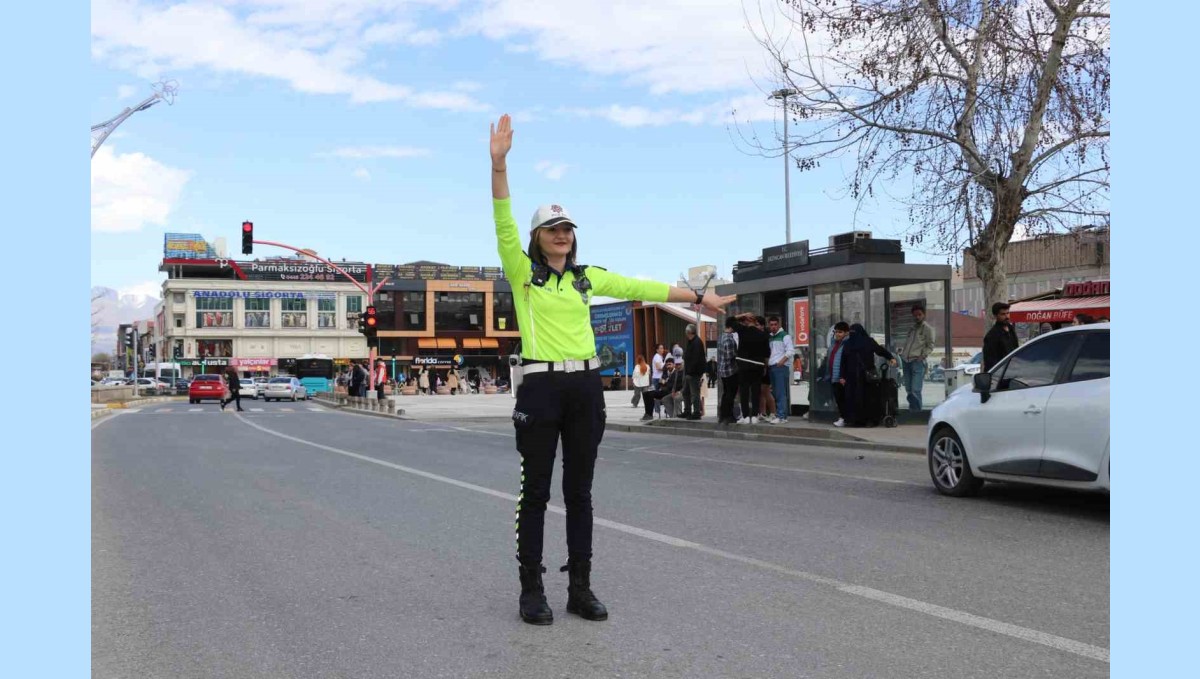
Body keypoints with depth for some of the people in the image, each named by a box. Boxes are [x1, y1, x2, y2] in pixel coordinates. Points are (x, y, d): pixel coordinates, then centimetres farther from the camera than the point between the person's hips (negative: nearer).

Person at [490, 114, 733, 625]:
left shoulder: (587, 277, 13)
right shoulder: (522, 272, 1)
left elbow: (641, 288, 14)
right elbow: (503, 223, -12)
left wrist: (698, 298, 15)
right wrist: (499, 162, -23)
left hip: (585, 387, 4)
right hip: (541, 387, -4)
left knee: (579, 492, 9)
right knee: (536, 491, 1)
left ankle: (580, 588, 17)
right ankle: (531, 591, 11)